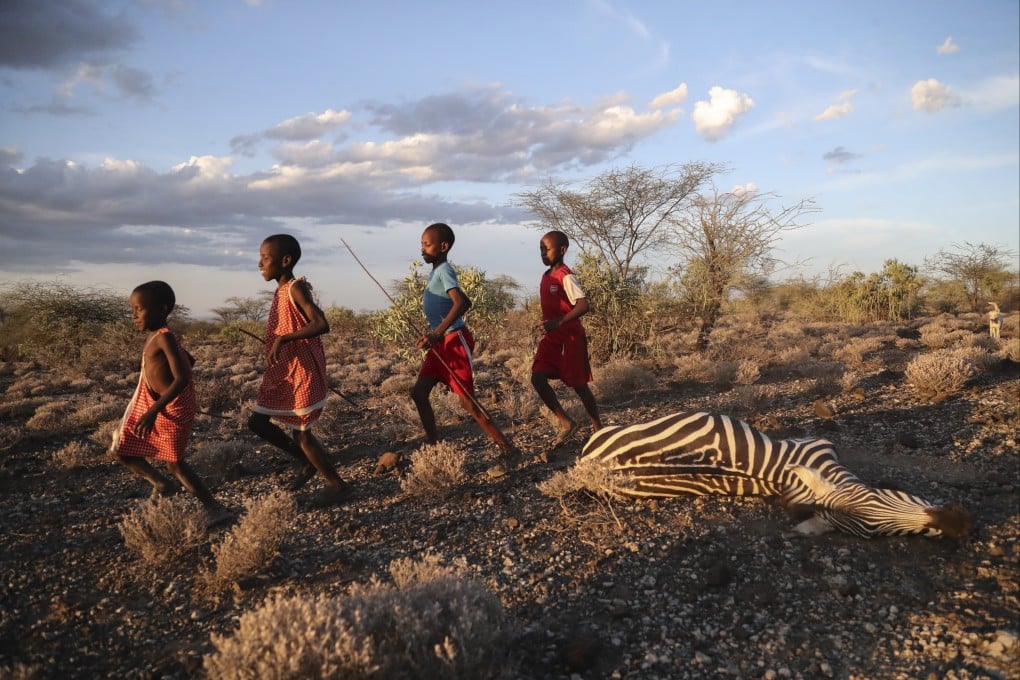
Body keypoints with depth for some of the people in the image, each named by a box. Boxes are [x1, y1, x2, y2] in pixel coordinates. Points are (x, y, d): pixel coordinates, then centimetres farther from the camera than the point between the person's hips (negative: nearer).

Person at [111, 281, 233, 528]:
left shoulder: (164, 337, -21)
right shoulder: (155, 337, 6)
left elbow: (181, 378, -30)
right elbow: (188, 361, 18)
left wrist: (154, 411, -33)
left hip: (173, 408, -9)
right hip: (155, 405, 9)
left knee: (174, 461, 1)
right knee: (121, 451, 12)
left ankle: (214, 508, 10)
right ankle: (162, 484, 27)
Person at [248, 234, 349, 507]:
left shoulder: (296, 288, -17)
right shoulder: (281, 291, 10)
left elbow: (321, 324, -30)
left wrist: (283, 339, -33)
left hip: (301, 373, -9)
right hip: (280, 373, 9)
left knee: (300, 433, -1)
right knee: (257, 422, 11)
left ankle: (338, 485, 15)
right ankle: (306, 462, 26)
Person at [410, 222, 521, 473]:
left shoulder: (444, 271, -15)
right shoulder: (436, 272, 14)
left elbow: (461, 302, -32)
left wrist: (436, 333, -38)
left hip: (455, 340, -9)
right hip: (442, 342, 9)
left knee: (467, 401, -8)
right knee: (418, 392, 10)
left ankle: (509, 452, -2)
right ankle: (433, 444, 22)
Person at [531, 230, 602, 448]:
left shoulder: (566, 277, -16)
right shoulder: (547, 276, 10)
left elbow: (583, 305, -26)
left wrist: (557, 323, -34)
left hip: (571, 339, -7)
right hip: (551, 338, 7)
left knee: (579, 386, 3)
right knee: (538, 379, -7)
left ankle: (598, 428, 23)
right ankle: (566, 423, 5)